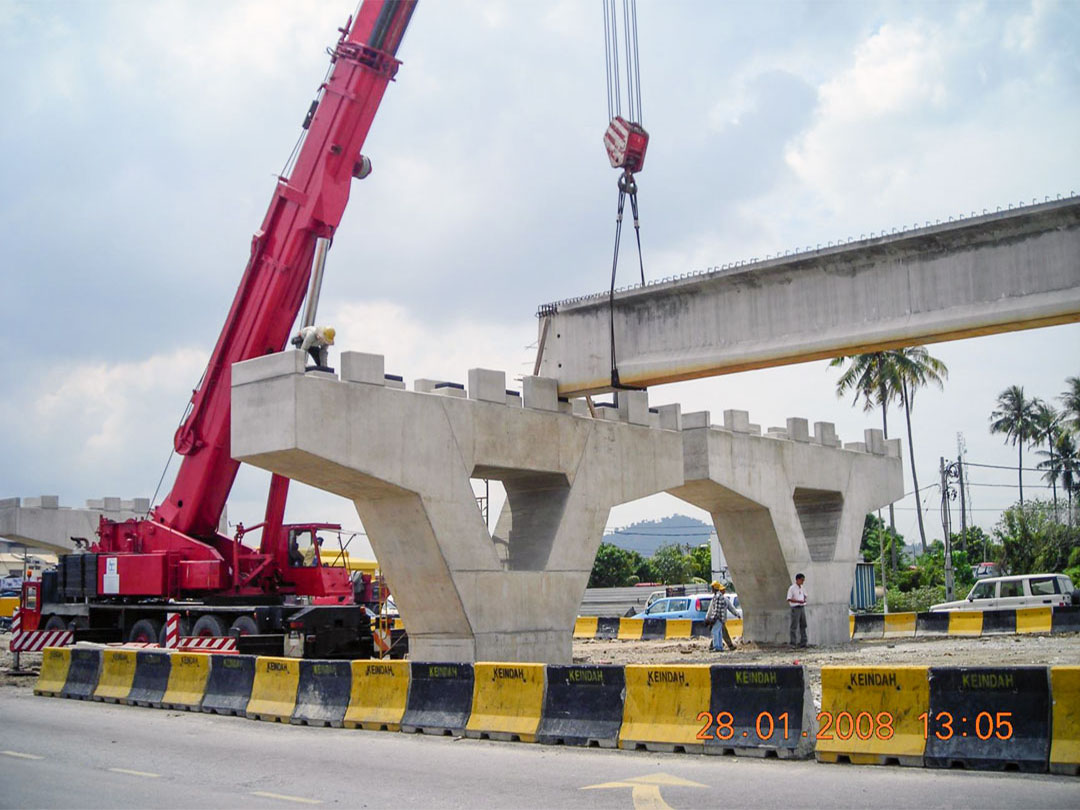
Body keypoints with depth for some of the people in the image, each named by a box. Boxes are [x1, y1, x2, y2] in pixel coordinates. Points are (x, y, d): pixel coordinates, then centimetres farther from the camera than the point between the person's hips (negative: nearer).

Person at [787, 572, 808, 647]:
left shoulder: (801, 588, 13)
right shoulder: (792, 588, -9)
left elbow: (805, 595, 27)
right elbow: (789, 599, -14)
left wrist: (805, 600, 4)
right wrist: (799, 601, -23)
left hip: (802, 608, 7)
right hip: (795, 608, -7)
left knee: (803, 625, 6)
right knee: (794, 626, -5)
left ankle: (803, 642, 10)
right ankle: (793, 643, -2)